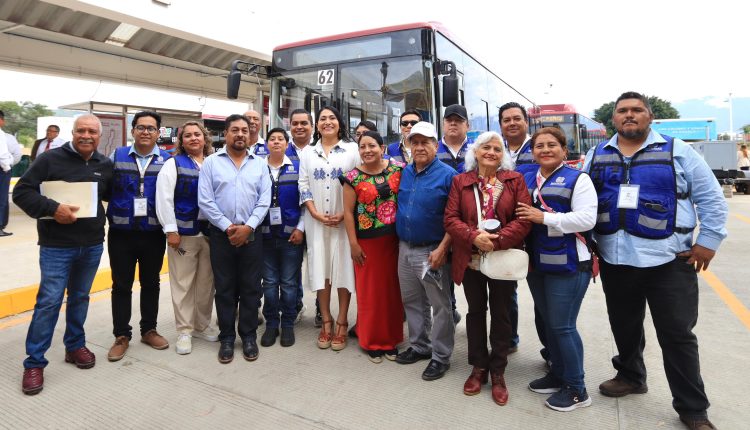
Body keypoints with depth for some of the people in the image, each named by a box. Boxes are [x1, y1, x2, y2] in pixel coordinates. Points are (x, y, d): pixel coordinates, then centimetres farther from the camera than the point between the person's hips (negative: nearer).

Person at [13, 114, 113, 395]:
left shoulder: (105, 165, 6)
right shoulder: (51, 159, -7)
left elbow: (111, 195, 20)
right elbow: (21, 191, -10)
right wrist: (52, 209, -23)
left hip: (93, 245, 4)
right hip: (57, 246, -4)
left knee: (80, 298, 16)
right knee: (49, 302, -3)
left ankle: (75, 346, 31)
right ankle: (34, 362, 11)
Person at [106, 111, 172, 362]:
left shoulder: (167, 160, 0)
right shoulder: (117, 156, 3)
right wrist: (109, 217, 1)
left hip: (154, 234, 0)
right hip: (121, 233, 0)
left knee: (151, 283, 12)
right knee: (121, 285, 8)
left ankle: (149, 330, 27)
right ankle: (121, 336, 21)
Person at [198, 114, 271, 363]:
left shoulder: (260, 164, 7)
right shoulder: (211, 162, 3)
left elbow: (264, 200, 0)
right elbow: (205, 201, -4)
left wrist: (248, 227, -11)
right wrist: (227, 227, -10)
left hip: (252, 235, 1)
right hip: (221, 235, -1)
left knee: (250, 288, 7)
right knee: (224, 288, 7)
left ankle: (249, 336, 20)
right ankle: (226, 338, 20)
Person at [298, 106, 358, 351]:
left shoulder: (352, 149, 2)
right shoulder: (307, 153, 12)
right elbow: (303, 185, 6)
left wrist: (345, 214, -13)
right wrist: (315, 213, -7)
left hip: (344, 220, -3)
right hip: (316, 220, 3)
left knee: (343, 267, 0)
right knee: (320, 267, 6)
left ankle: (341, 323, 11)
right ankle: (326, 321, 17)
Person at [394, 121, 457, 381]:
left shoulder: (447, 175, -10)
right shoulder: (405, 173, 8)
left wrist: (442, 249, -19)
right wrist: (399, 241, 10)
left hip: (432, 251, -6)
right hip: (405, 248, 7)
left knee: (440, 306, 5)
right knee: (411, 302, 18)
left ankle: (441, 356, 20)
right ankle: (419, 346, 35)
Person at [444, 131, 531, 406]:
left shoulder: (515, 180, -1)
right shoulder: (460, 181, 2)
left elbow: (524, 219, -9)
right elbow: (451, 218, -4)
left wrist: (497, 241, -21)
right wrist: (474, 236, -20)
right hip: (470, 259, 1)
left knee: (501, 314, 10)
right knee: (476, 312, 14)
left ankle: (498, 372, 27)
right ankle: (479, 367, 30)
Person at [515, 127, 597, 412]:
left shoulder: (577, 179, -7)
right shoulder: (526, 180, 12)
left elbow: (587, 219, -18)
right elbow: (520, 215, 20)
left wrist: (544, 217, -20)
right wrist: (524, 219, -2)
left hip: (567, 265, -6)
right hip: (536, 263, 7)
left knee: (562, 326, -1)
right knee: (548, 323, 16)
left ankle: (576, 389, 17)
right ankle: (558, 374, 34)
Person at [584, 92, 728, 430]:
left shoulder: (677, 150, 1)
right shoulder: (597, 156, 9)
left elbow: (711, 197, 2)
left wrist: (708, 240, -4)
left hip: (669, 260, -2)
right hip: (615, 261, 3)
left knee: (677, 334, 4)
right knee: (624, 326, 17)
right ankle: (630, 376, 40)